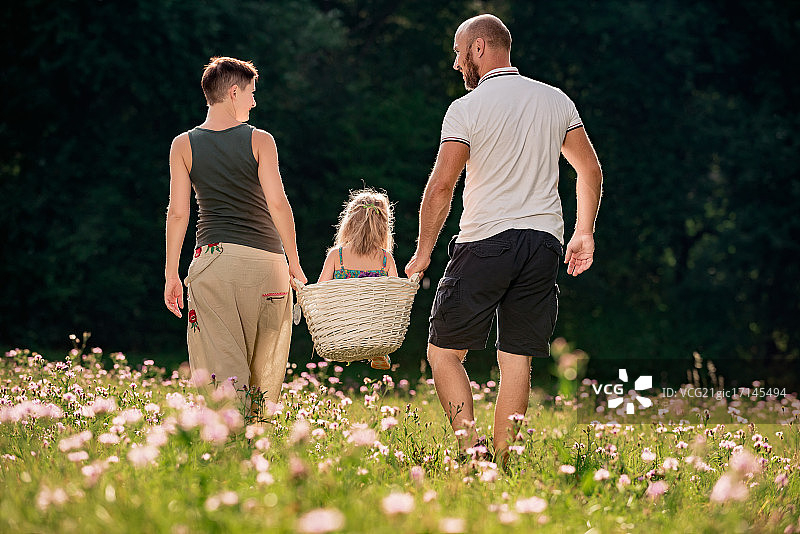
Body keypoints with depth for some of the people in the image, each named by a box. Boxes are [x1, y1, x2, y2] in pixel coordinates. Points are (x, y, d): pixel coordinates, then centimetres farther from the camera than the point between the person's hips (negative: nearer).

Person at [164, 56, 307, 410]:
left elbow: (177, 212, 3)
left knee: (223, 366, -7)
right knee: (263, 373, 11)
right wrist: (294, 262, 5)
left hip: (213, 256, 1)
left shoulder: (183, 145, 6)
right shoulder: (259, 141, 1)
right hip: (266, 259, 0)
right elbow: (277, 204, -4)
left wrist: (171, 274, 8)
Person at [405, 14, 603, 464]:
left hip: (485, 242, -5)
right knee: (518, 360, 6)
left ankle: (470, 446, -11)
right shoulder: (557, 101, 10)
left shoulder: (467, 108, -5)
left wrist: (423, 252, -1)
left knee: (444, 352, 5)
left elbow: (442, 184, -9)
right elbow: (591, 171, 13)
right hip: (544, 242, 5)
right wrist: (585, 233, 20)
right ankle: (503, 462, 4)